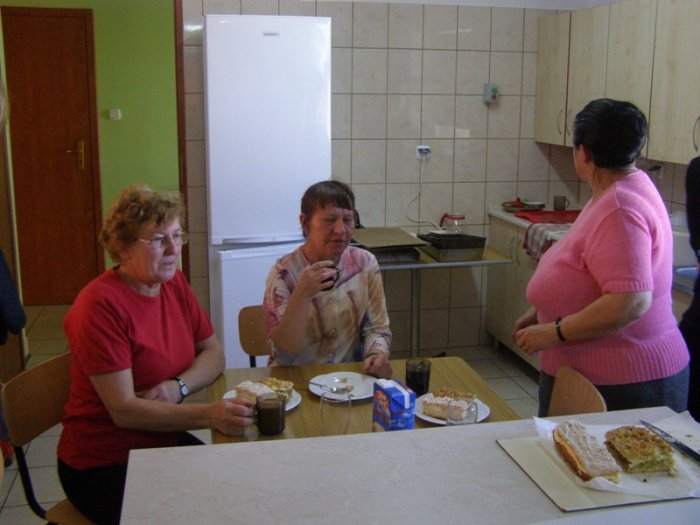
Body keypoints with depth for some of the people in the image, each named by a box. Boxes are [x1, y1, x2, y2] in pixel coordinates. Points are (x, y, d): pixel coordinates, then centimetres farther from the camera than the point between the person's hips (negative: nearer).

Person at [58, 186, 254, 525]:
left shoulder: (174, 283, -1)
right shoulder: (101, 305, -22)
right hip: (104, 466, -6)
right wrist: (208, 414, -35)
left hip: (165, 440, 7)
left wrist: (178, 386, -16)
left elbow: (213, 352, 5)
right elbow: (123, 410, -24)